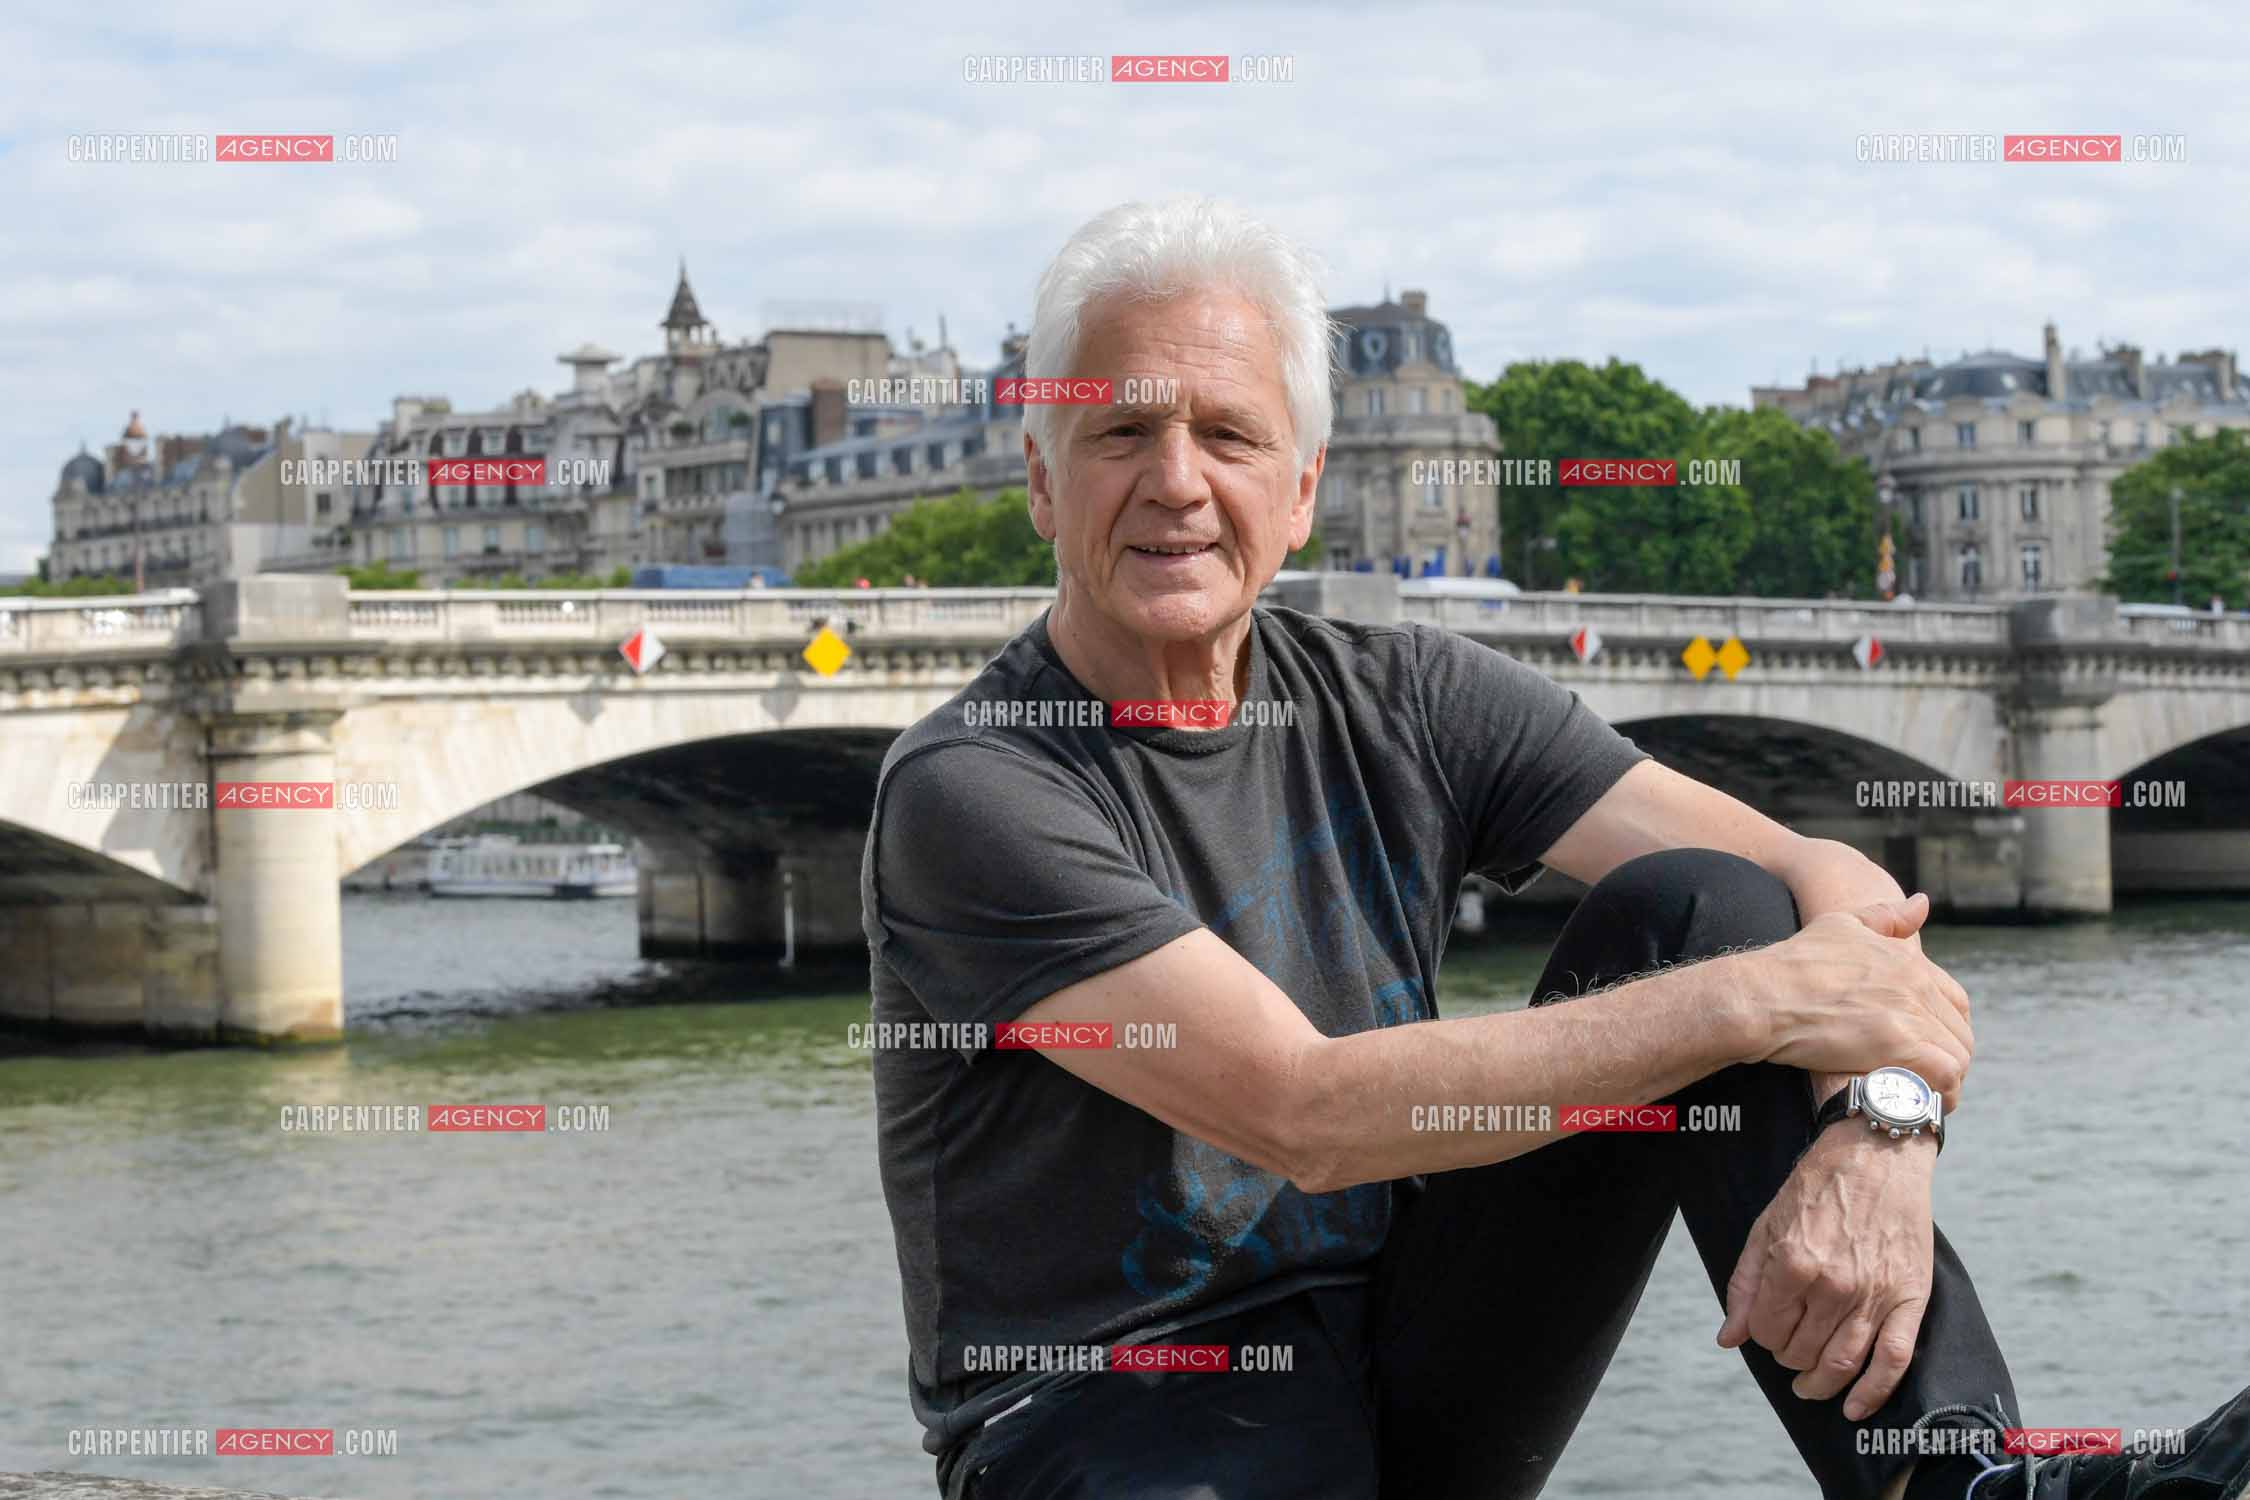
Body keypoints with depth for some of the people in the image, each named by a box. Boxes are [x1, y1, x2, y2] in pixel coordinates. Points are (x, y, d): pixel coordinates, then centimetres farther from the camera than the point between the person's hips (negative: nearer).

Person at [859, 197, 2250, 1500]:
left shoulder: (1402, 703, 2)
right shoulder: (973, 792, -13)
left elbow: (1833, 893, -3)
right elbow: (1301, 1113, -23)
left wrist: (1878, 1131, -26)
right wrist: (1767, 1000, -22)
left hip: (1417, 1379, 5)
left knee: (1694, 908, -11)